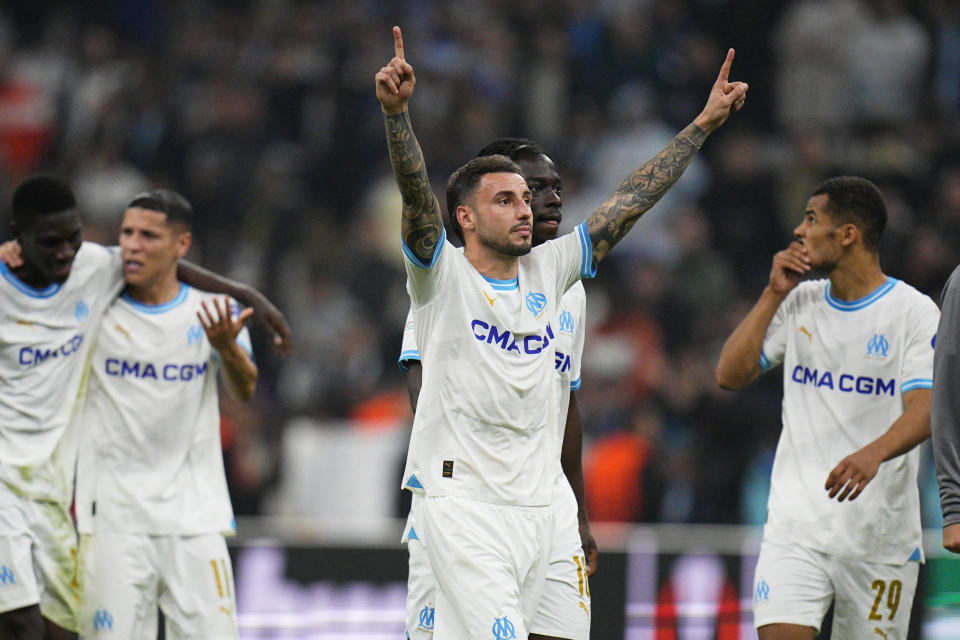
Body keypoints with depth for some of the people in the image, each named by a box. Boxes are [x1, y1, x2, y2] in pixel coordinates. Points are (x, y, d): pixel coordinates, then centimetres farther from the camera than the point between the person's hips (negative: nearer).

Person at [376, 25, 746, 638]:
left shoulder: (547, 269, 11)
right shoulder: (442, 274, -3)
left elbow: (630, 201, 13)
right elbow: (416, 193, -20)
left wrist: (705, 123, 13)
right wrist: (395, 110, -37)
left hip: (535, 505, 6)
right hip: (461, 501, -6)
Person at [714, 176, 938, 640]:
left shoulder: (914, 312, -5)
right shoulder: (799, 302, 10)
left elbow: (925, 409, -18)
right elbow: (729, 375, 6)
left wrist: (873, 454, -38)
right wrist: (774, 293, -1)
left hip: (881, 532, -2)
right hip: (797, 523, 2)